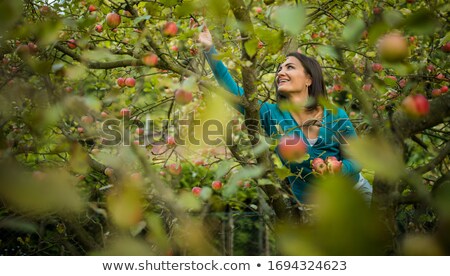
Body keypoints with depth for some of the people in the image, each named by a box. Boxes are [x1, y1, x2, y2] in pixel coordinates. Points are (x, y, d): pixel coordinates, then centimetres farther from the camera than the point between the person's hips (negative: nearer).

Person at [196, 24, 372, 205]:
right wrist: (209, 49, -26)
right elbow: (231, 89, -19)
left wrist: (339, 170, -34)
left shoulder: (335, 117, -17)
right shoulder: (271, 115, -13)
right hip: (310, 206, 1)